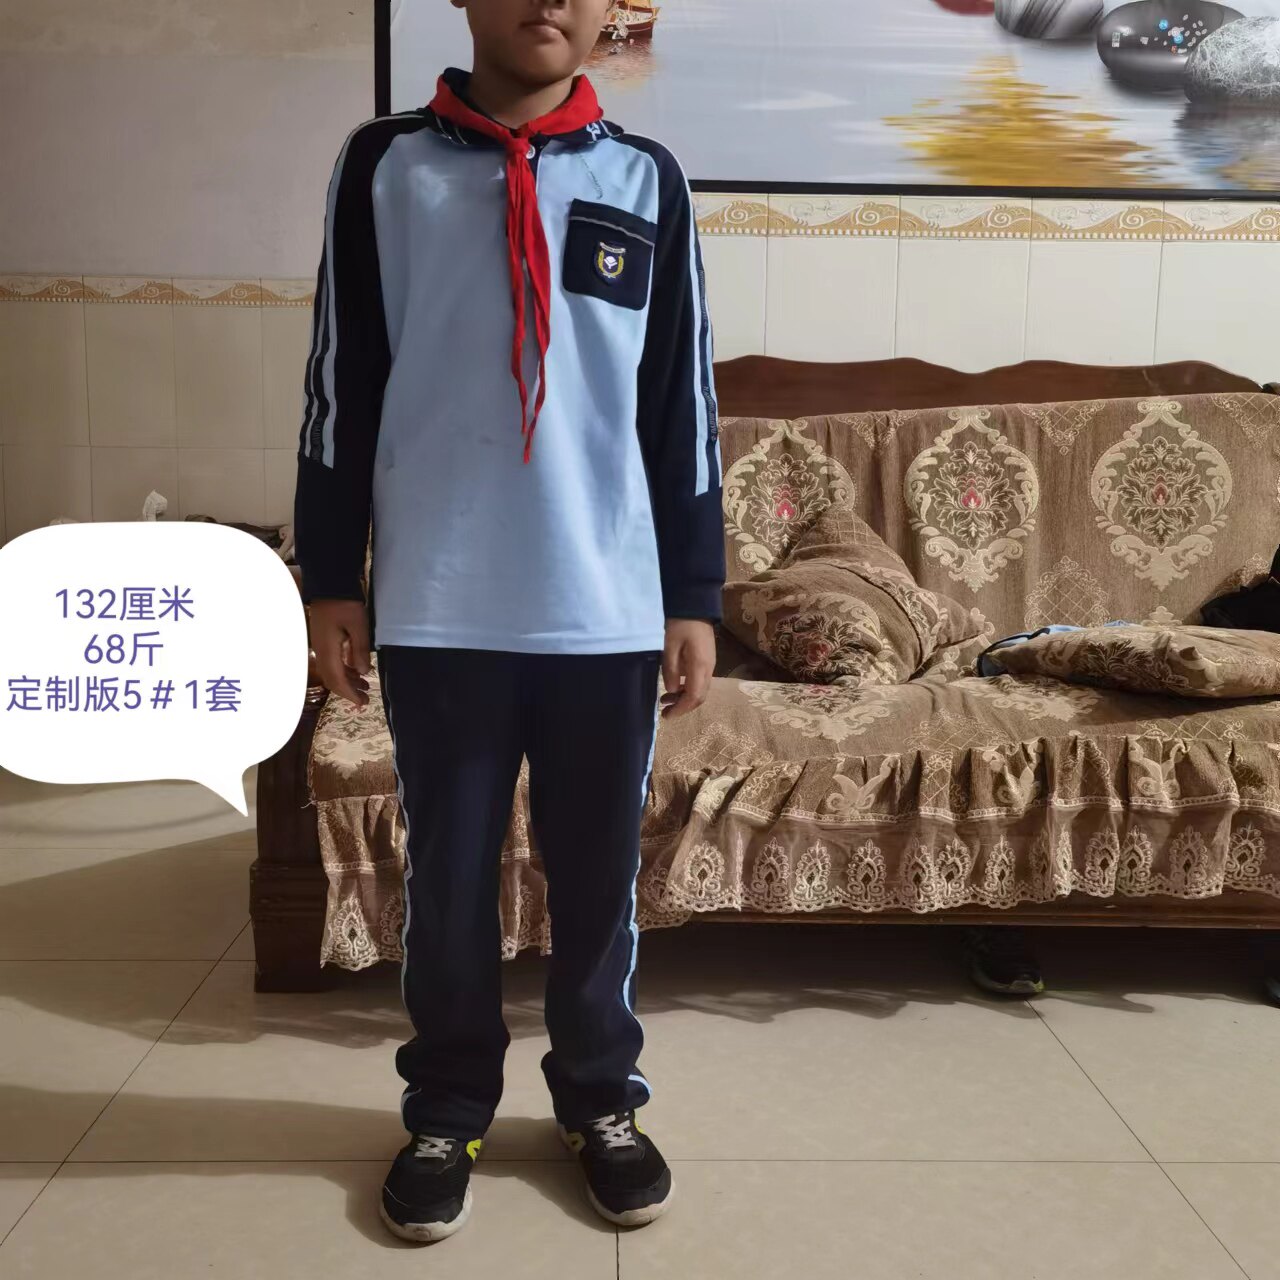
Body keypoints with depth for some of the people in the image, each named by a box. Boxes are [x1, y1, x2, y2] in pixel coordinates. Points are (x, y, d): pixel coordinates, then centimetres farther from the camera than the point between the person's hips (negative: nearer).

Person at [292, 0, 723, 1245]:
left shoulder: (646, 180, 6)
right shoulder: (383, 165, 4)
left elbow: (682, 406, 6)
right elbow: (341, 388, 4)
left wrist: (695, 596, 4)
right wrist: (330, 580, 1)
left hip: (608, 610, 1)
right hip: (437, 609, 0)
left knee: (597, 875, 12)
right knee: (446, 875, 11)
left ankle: (601, 1101, 33)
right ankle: (446, 1111, 32)